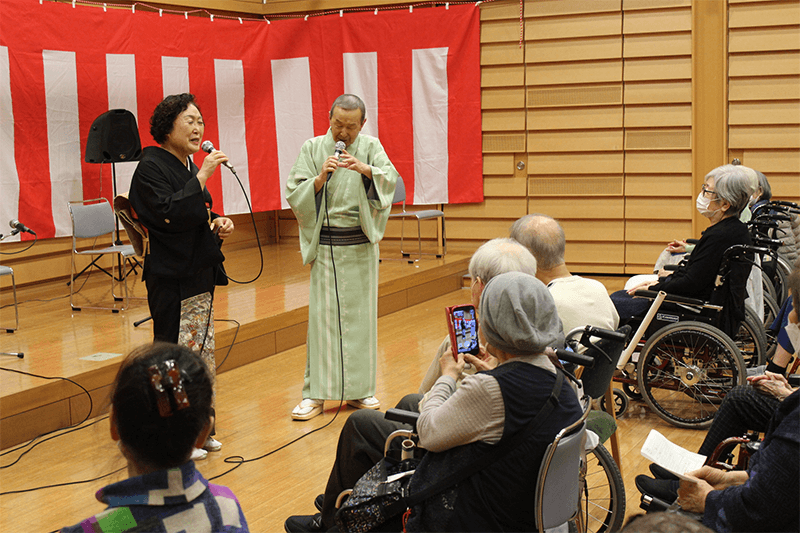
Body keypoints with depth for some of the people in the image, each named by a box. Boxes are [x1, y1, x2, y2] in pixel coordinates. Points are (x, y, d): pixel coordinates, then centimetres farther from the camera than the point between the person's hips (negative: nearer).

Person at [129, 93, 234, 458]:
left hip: (199, 273, 9)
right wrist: (202, 177, -23)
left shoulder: (189, 166, 14)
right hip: (171, 278, -9)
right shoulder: (151, 167, -11)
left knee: (202, 355, 13)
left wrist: (216, 225, 5)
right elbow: (169, 213, -25)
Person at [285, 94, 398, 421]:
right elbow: (294, 195, -4)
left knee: (361, 315, 6)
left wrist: (366, 169, -30)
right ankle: (315, 393, 4)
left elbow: (390, 180, -12)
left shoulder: (371, 148, 3)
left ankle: (359, 389, 17)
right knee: (322, 316, -2)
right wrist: (320, 178, -21)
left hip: (362, 246, 1)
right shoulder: (312, 149, 1)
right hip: (325, 244, -1)